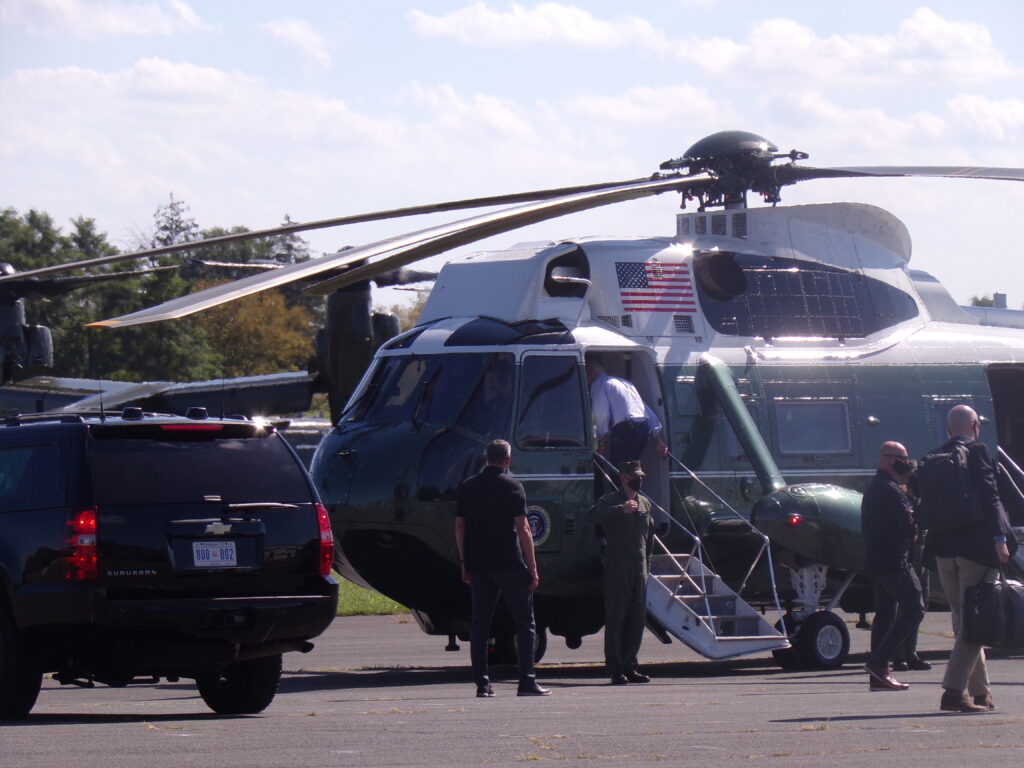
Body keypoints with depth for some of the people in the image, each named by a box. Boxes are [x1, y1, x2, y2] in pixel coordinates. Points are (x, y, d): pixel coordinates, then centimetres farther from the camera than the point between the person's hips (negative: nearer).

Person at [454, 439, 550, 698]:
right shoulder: (511, 486, -5)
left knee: (479, 623, 7)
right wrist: (532, 567, -6)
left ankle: (482, 683, 2)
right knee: (525, 623, 2)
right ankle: (527, 681, -4)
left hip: (477, 564, 4)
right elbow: (522, 528, -9)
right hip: (509, 563, -4)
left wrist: (464, 564, 16)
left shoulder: (467, 487, 8)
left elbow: (459, 527, 10)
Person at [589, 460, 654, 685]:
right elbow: (595, 516, -25)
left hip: (639, 570, 7)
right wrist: (621, 509, -36)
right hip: (617, 571, -7)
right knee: (616, 620, -5)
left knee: (638, 620, 7)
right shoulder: (610, 501, -4)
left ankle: (629, 667, 13)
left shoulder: (645, 504, 18)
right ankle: (616, 671, -5)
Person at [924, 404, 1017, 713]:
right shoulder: (977, 452, -8)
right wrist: (999, 537, -17)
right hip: (975, 545, -6)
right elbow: (988, 496, -16)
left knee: (963, 619, 15)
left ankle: (980, 693, 20)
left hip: (944, 548, 6)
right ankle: (954, 690, -15)